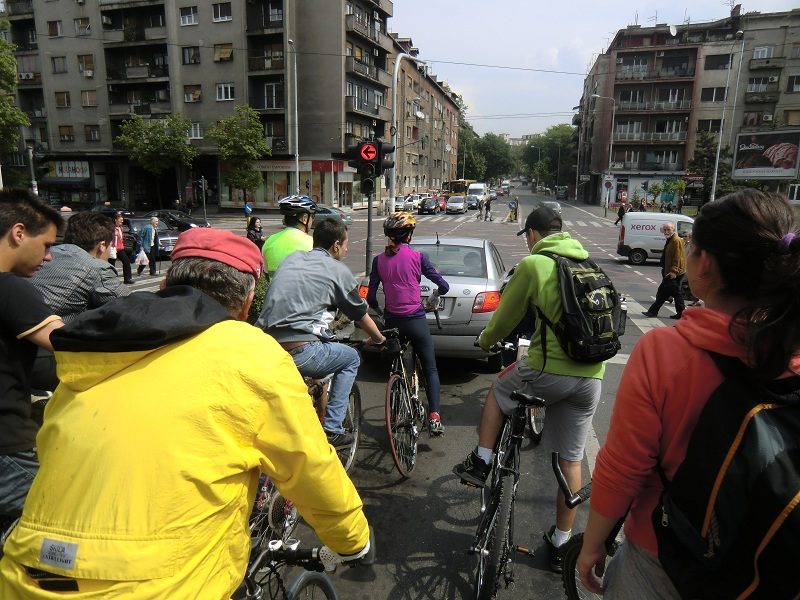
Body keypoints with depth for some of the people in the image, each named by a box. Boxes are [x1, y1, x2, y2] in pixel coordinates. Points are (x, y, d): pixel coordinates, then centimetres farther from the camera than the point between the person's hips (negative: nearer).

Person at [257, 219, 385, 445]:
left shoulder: (291, 259, 21)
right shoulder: (338, 270, 5)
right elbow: (361, 315, 16)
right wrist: (379, 338, 36)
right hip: (300, 353, -6)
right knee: (351, 358, 21)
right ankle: (332, 429, 16)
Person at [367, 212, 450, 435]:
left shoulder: (379, 260, 2)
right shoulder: (417, 257, -5)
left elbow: (371, 296, 1)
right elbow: (444, 286, -2)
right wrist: (434, 296, 19)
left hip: (392, 321, 3)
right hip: (415, 320, -3)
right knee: (430, 369, 6)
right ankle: (434, 416, -7)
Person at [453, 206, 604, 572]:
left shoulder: (533, 264, -4)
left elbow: (505, 317, 4)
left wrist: (486, 341, 24)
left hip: (548, 370, -5)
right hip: (591, 377, 6)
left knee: (497, 391, 25)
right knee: (571, 460, 15)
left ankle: (480, 463, 23)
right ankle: (560, 543, 28)